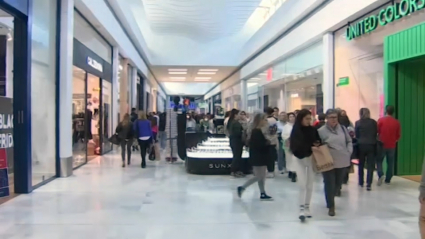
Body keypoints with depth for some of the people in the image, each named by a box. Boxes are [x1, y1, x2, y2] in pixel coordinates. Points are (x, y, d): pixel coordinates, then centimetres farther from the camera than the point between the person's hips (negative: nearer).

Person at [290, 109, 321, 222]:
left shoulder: (313, 130, -1)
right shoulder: (295, 131, -10)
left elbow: (318, 142, 7)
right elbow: (294, 147, -15)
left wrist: (317, 146, -16)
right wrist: (311, 146, -19)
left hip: (311, 158, 3)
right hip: (299, 159, -3)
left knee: (310, 185, 8)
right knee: (302, 185, -8)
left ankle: (307, 207, 20)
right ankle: (301, 209, -3)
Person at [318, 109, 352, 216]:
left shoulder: (342, 128, 5)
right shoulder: (321, 131, -9)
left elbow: (349, 141, 15)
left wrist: (349, 152, 5)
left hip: (343, 161, 4)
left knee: (338, 182, 15)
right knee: (330, 184, -1)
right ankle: (331, 206, 11)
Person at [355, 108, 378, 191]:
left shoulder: (358, 123, -6)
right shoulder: (373, 122, -3)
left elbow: (356, 135, -1)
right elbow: (376, 133, 5)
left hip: (361, 145, 0)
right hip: (371, 145, 0)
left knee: (361, 165, 16)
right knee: (370, 165, 2)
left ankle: (361, 182, 25)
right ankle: (368, 184, -6)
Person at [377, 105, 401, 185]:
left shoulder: (381, 120, -9)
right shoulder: (396, 122, -1)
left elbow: (376, 131, -6)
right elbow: (399, 135, 5)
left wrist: (378, 139, 13)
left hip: (382, 145, -2)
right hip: (392, 146, 2)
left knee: (379, 161, 11)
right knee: (390, 163, 11)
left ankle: (381, 175, -10)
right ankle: (388, 179, 15)